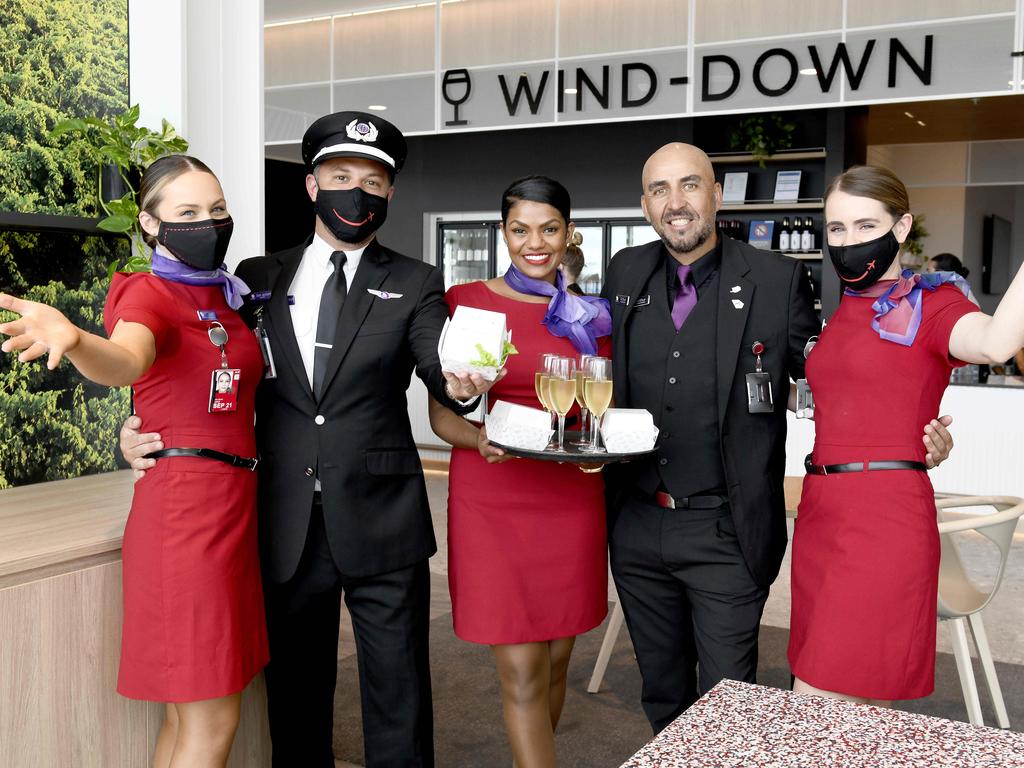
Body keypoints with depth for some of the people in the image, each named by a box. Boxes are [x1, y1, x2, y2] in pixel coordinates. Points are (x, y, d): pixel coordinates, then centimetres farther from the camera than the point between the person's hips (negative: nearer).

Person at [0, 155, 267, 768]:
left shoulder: (225, 295, 13)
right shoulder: (149, 295, -9)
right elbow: (125, 361, -34)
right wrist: (73, 341, -53)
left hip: (232, 503, 8)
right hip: (186, 503, -8)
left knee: (190, 711, 16)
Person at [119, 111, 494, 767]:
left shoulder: (415, 285, 4)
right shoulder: (258, 278, 9)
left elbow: (437, 362, -11)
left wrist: (460, 384, -34)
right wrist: (147, 429, -9)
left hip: (380, 523, -2)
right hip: (286, 526, 2)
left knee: (397, 700, 6)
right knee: (295, 696, 16)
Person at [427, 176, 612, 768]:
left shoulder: (591, 316, 8)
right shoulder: (465, 302, 0)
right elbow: (441, 412, 1)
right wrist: (481, 439, -20)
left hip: (573, 502, 3)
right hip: (493, 501, -3)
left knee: (556, 660, 13)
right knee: (521, 671, -4)